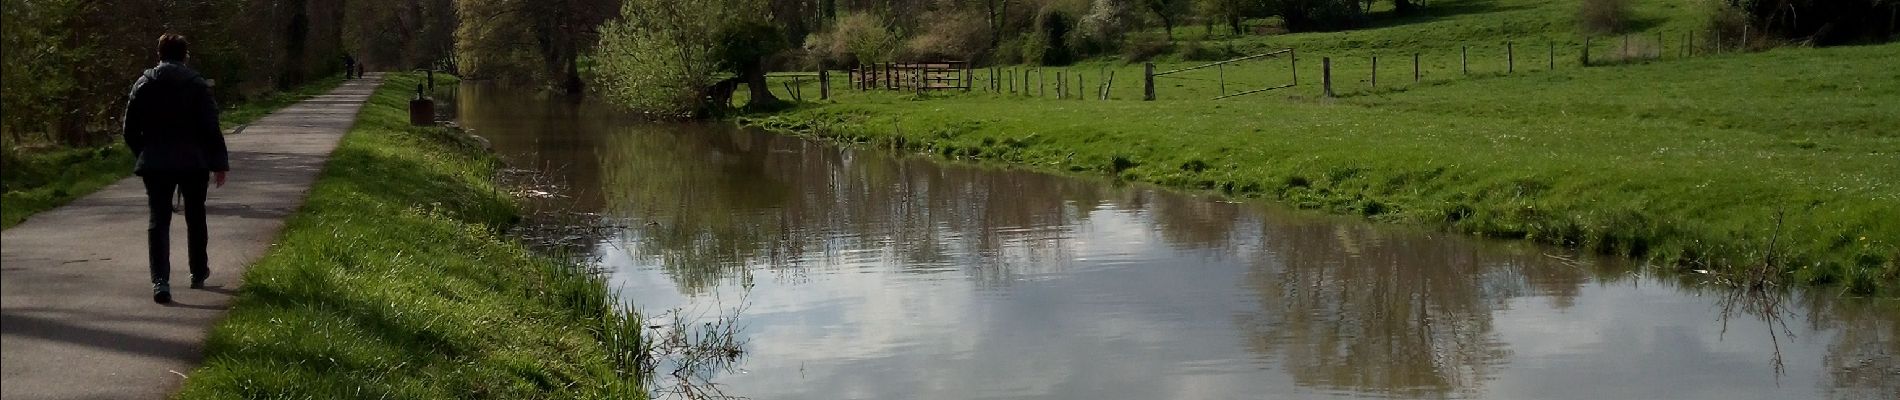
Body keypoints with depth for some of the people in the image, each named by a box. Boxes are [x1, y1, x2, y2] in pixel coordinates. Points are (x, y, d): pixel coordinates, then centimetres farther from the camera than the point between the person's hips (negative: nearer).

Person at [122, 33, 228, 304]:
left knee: (159, 220, 0)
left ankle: (160, 281, -14)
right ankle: (198, 273, 27)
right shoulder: (197, 85, -4)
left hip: (155, 164, 1)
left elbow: (130, 129, 3)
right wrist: (219, 163, -2)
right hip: (193, 162, -1)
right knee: (195, 218, 16)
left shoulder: (143, 84, 2)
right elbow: (211, 128, -8)